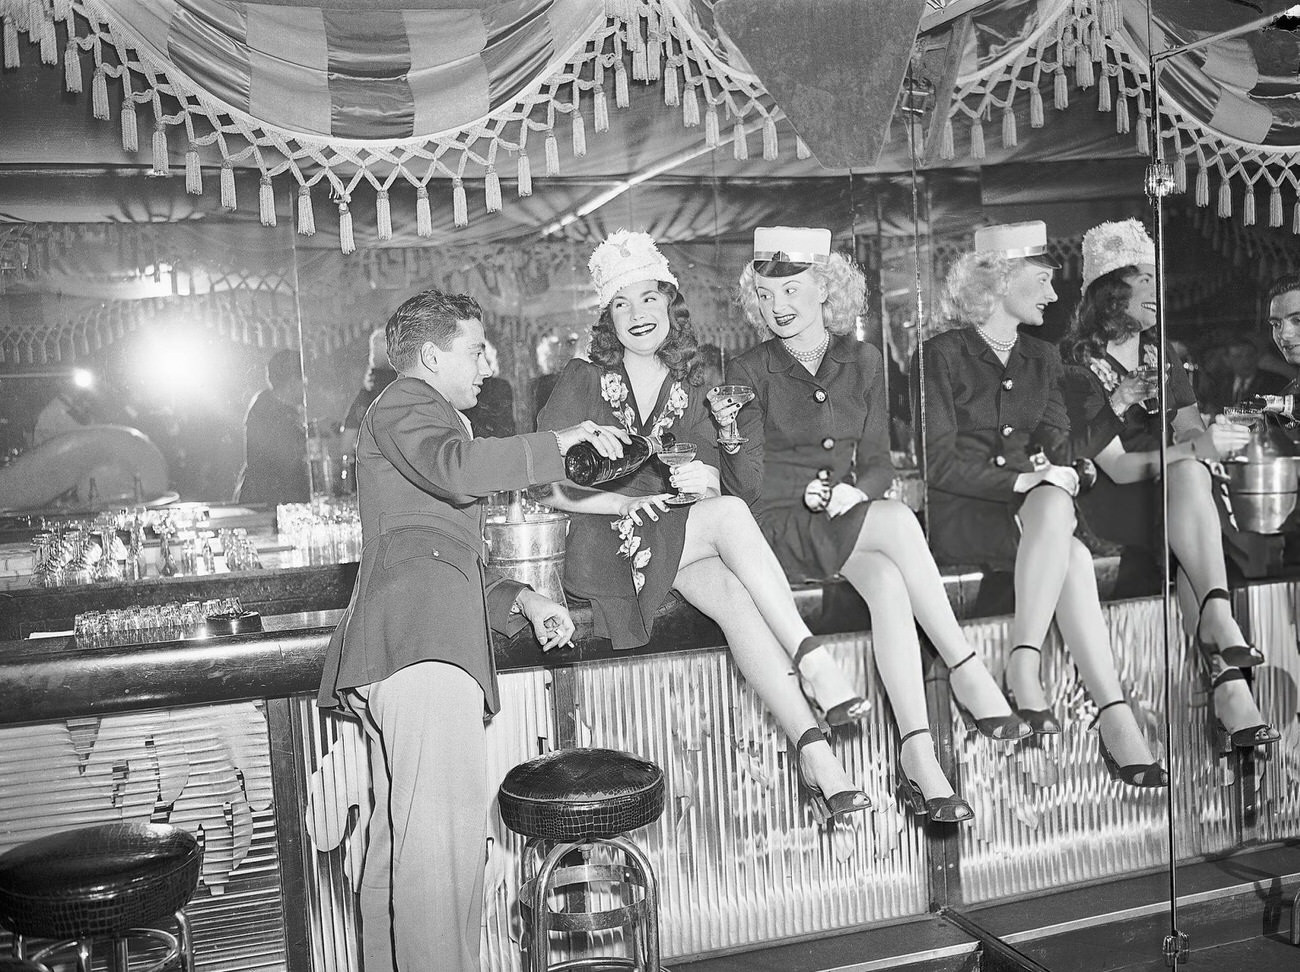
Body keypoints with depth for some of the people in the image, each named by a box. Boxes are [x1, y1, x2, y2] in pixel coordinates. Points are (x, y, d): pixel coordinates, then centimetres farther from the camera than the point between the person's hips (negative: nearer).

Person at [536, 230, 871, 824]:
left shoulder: (687, 389, 16)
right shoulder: (583, 380, 3)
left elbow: (712, 478, 7)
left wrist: (701, 478, -18)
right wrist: (626, 503, -18)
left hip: (680, 541, 3)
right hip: (608, 548, -3)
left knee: (735, 595, -31)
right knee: (728, 513, -31)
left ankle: (813, 752, -38)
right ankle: (811, 658, -32)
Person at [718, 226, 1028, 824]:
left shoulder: (862, 362, 11)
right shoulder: (749, 372, 0)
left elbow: (879, 463, 9)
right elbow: (749, 487, -5)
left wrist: (857, 491, -11)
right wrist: (733, 441, -23)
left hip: (850, 521, 3)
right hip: (779, 529, -3)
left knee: (887, 579, -31)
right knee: (897, 522, -30)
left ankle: (917, 755, -34)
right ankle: (966, 669, -22)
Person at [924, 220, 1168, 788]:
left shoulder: (1042, 359, 20)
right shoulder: (943, 355, -1)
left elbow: (1056, 446, 16)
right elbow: (940, 463, -9)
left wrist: (1056, 473, -8)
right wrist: (1022, 481, -19)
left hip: (1033, 506, 5)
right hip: (959, 515, -5)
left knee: (1064, 530, -33)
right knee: (1072, 554, -34)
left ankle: (1023, 666, -34)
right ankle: (1115, 717, -33)